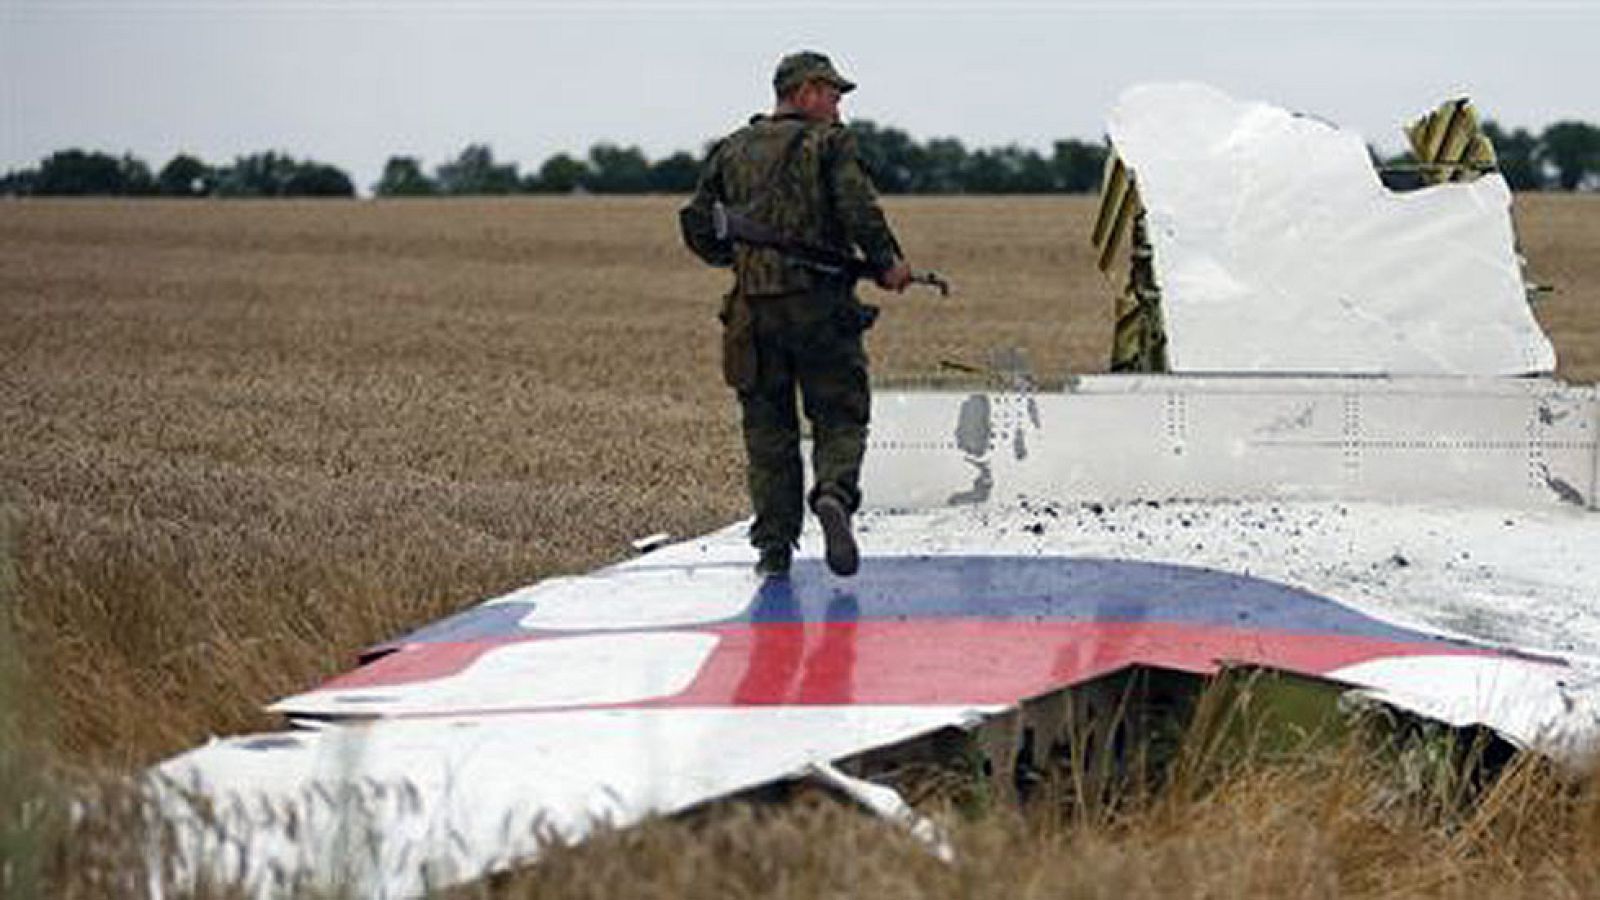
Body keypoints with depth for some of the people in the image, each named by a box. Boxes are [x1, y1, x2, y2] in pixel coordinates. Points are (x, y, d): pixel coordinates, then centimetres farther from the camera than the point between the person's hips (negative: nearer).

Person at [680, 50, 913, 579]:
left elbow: (698, 227, 13)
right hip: (821, 304, -4)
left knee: (767, 428, 9)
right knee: (840, 416, 4)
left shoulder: (731, 151, 12)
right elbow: (859, 210, -14)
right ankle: (834, 495, -23)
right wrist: (888, 264, 0)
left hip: (754, 308, 4)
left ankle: (774, 545, 6)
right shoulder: (828, 142, -2)